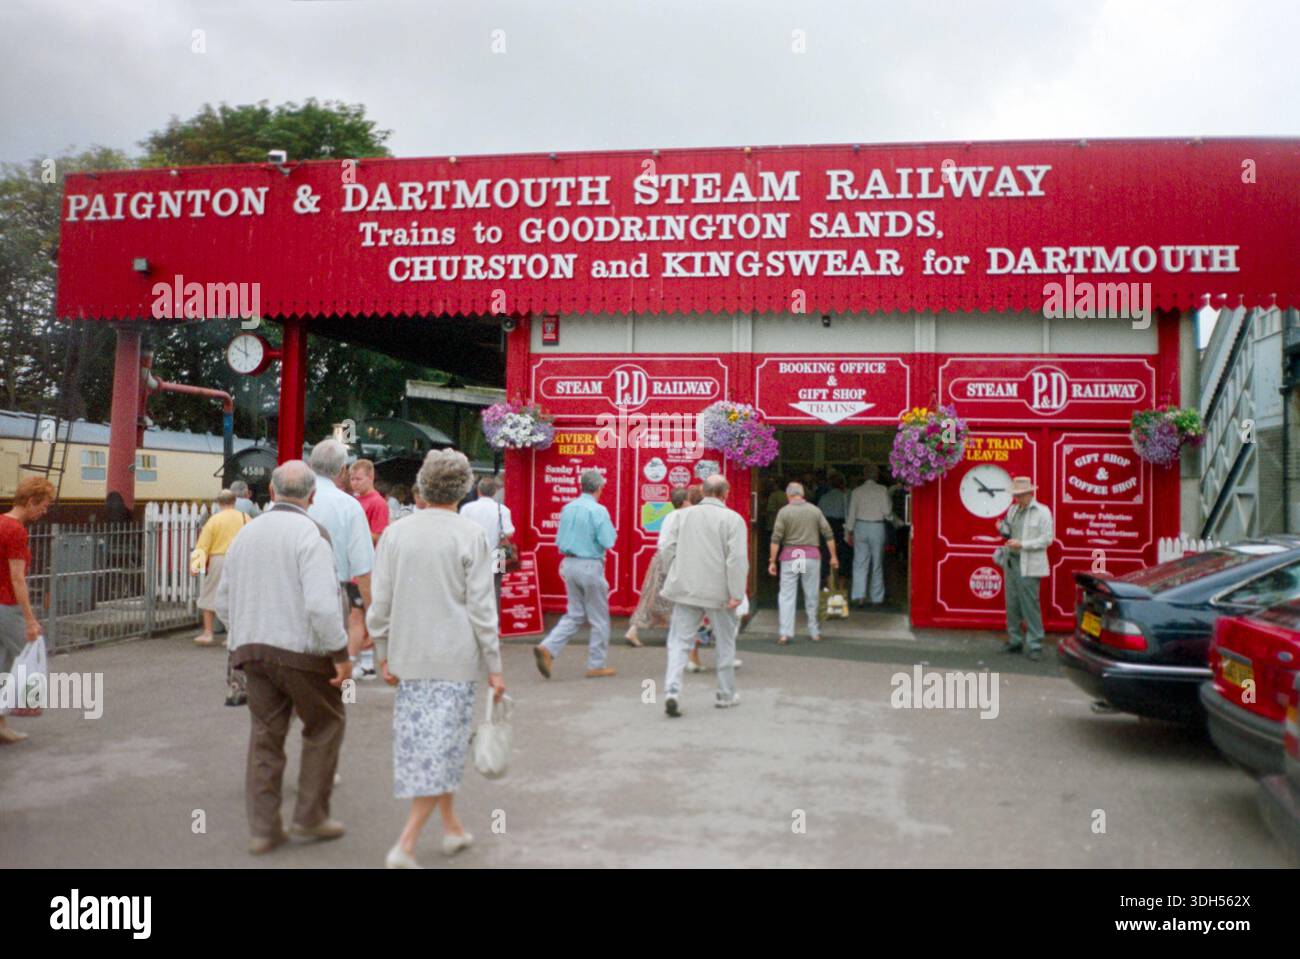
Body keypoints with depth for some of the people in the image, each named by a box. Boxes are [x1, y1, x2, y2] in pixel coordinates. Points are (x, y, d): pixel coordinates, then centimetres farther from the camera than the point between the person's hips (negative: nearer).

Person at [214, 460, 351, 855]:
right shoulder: (310, 533, -13)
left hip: (252, 649, 6)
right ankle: (310, 816, 15)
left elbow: (224, 603, 16)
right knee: (325, 726, 12)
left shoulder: (245, 535, 10)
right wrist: (341, 654, -15)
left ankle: (263, 828, 13)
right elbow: (320, 603, -23)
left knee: (265, 735, 12)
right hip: (302, 649, -6)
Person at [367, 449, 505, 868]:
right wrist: (494, 667, -3)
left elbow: (380, 603, 3)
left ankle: (451, 827, 30)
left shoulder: (395, 534, 2)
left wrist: (384, 656, 13)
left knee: (420, 741, 17)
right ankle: (405, 845, -3)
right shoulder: (472, 535, -9)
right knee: (442, 747, 2)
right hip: (454, 659, -4)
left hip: (407, 658, 4)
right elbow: (481, 608, -10)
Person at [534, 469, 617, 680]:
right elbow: (608, 542, -16)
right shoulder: (598, 510, -14)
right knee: (599, 618, 7)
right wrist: (610, 528, 2)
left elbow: (559, 541, 10)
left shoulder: (568, 508, 6)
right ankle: (596, 665, 14)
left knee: (575, 614, 15)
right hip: (590, 565, -6)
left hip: (569, 565, 7)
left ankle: (547, 648, -2)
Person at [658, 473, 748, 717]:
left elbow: (666, 547, 3)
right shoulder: (733, 519, -9)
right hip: (718, 592, -2)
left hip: (685, 589, 2)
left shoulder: (685, 515, 4)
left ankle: (672, 690, -13)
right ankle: (725, 694, 25)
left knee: (679, 642, 5)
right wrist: (737, 594, -15)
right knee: (725, 644, 15)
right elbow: (737, 558, -17)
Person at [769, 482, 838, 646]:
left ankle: (785, 634, -5)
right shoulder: (815, 510, 4)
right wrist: (833, 556, 12)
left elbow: (776, 538, -6)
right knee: (812, 596, 12)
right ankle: (814, 632, 20)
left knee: (787, 596, 1)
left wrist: (772, 561, -2)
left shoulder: (784, 511, -3)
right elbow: (828, 534, 4)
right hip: (812, 555, 2)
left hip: (790, 555, -2)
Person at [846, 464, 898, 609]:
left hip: (861, 527, 1)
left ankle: (859, 596, -11)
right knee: (877, 565, 9)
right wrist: (895, 520, 14)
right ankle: (877, 598, 14)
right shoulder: (882, 490, -4)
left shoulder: (857, 491, 1)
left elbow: (851, 513, 2)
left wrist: (849, 531, 9)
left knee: (860, 564, 1)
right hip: (877, 527, -1)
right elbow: (887, 512, -6)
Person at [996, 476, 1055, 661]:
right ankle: (1015, 641, 19)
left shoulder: (1042, 512, -5)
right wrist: (1003, 529, 0)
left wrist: (1022, 544, -17)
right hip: (1011, 562, 6)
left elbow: (1047, 539, -10)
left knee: (1030, 606, -6)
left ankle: (1034, 645, 0)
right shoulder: (1013, 510, 13)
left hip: (1028, 566, -6)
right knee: (1012, 605, 9)